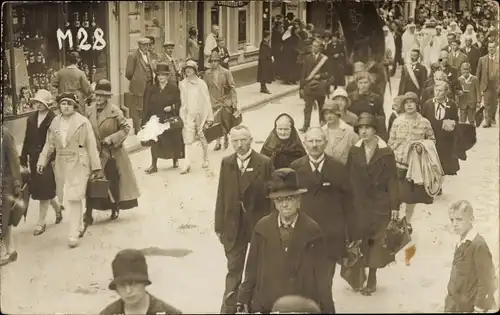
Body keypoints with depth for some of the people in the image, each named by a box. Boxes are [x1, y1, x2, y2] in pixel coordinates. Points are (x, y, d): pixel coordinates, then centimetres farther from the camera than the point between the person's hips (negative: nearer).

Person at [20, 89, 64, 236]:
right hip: (34, 160, 6)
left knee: (44, 191, 0)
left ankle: (41, 223, 11)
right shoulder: (31, 119, 6)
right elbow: (27, 141, 9)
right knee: (38, 189, 13)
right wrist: (24, 159, 8)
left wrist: (54, 160, -17)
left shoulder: (54, 120, -12)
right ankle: (57, 206, 39)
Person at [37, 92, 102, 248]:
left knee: (74, 198, -10)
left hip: (78, 165, -5)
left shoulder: (83, 122, -7)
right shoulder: (55, 122, 5)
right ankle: (77, 224, 30)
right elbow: (49, 144, 9)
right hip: (62, 164, 5)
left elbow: (91, 145, -6)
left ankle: (73, 234, -7)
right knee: (68, 197, 11)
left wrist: (96, 167, -8)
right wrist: (42, 161, -1)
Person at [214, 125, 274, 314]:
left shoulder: (264, 163, -9)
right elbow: (222, 195, 2)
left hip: (259, 223, -2)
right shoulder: (226, 163, 1)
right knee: (233, 270, 10)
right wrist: (219, 226, 2)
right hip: (233, 224, 2)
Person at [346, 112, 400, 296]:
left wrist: (395, 206, -8)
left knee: (376, 243, 0)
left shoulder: (386, 153, -6)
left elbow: (392, 180, -6)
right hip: (359, 205, 2)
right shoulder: (354, 152, 3)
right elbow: (349, 179, 4)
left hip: (380, 204, -2)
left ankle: (371, 280, 8)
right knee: (361, 242, 5)